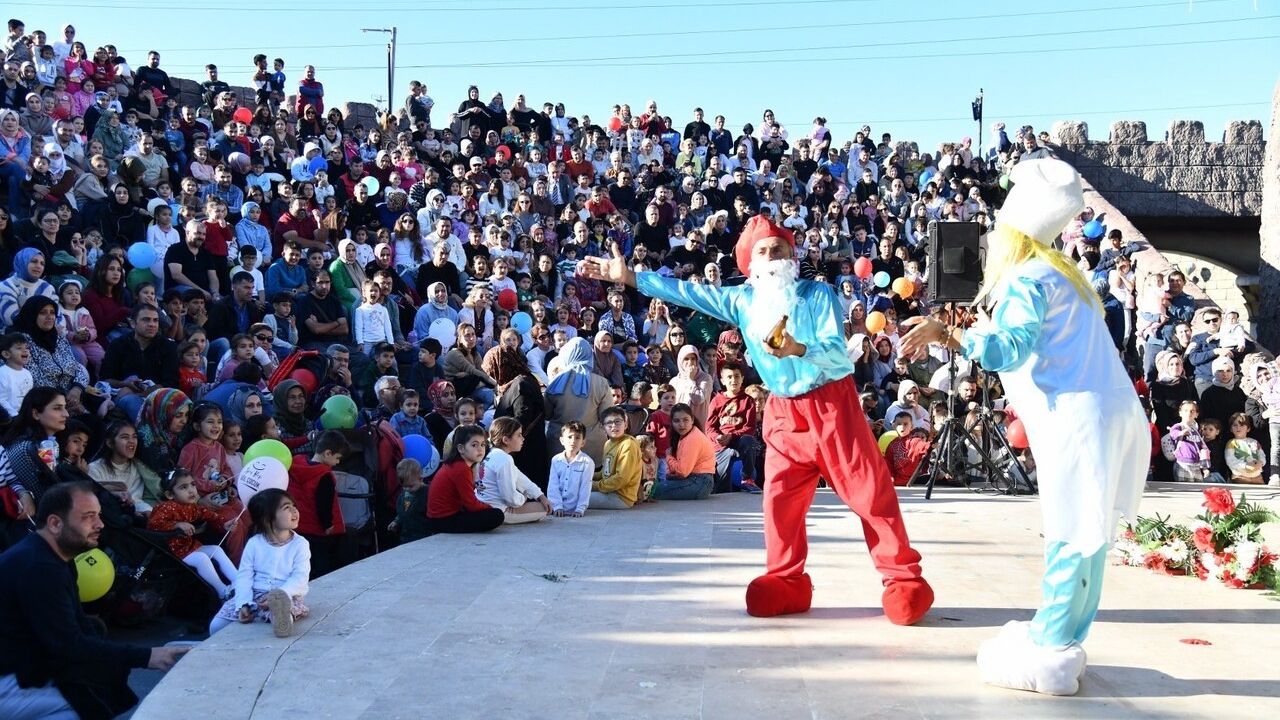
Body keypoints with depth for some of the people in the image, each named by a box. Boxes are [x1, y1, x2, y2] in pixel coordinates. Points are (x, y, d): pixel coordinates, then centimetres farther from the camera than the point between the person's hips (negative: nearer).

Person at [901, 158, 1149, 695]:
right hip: (1102, 411, 10)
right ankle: (1058, 640, 21)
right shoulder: (1060, 272, 21)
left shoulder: (1026, 279, -8)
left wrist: (946, 335, -27)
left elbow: (1013, 348, -22)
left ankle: (1049, 655, 2)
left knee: (1073, 535, -5)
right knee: (1080, 534, 13)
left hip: (1079, 419, -10)